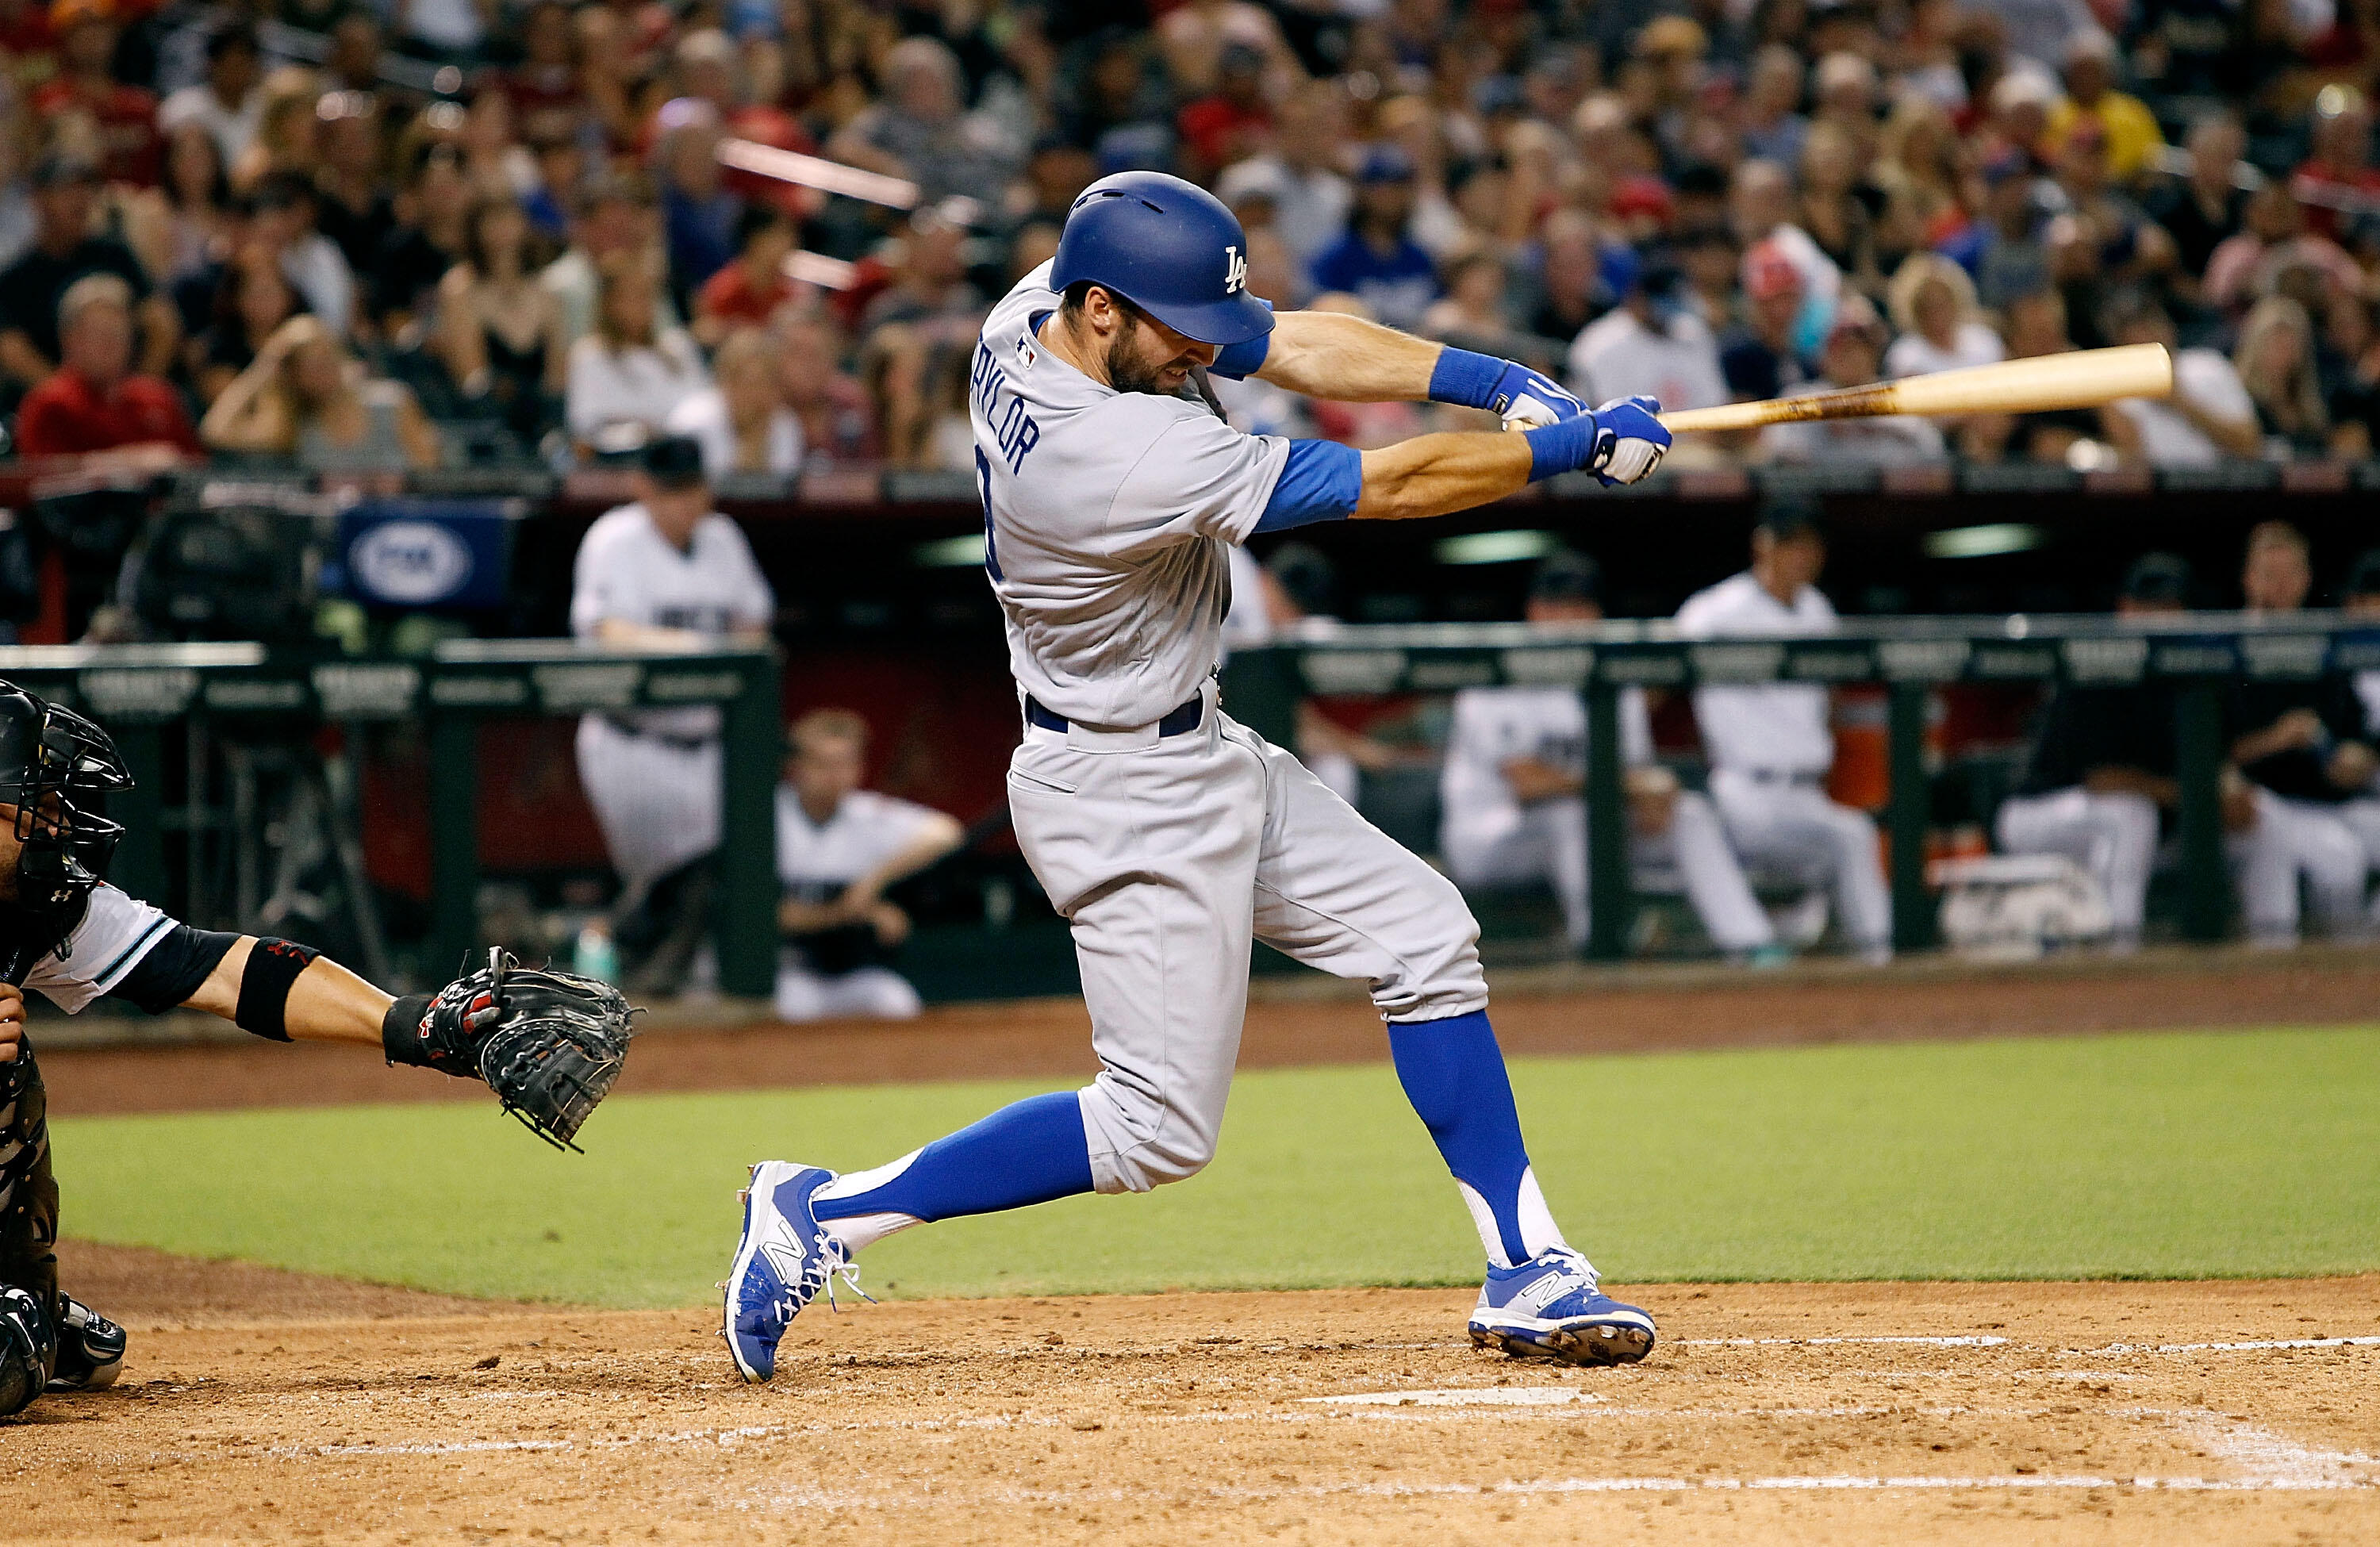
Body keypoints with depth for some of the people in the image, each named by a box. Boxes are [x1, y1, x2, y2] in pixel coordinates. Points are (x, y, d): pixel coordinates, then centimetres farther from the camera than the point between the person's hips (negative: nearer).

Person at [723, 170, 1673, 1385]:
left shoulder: (1039, 308, -8)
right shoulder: (1127, 460, -33)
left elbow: (1290, 343, -1)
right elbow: (1391, 487, -25)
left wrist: (1502, 383, -11)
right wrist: (1572, 447, -14)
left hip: (1200, 753, 10)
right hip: (1127, 799, -10)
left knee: (1422, 937, 11)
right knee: (1157, 1127, -4)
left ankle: (1524, 1276, 15)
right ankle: (825, 1215, 3)